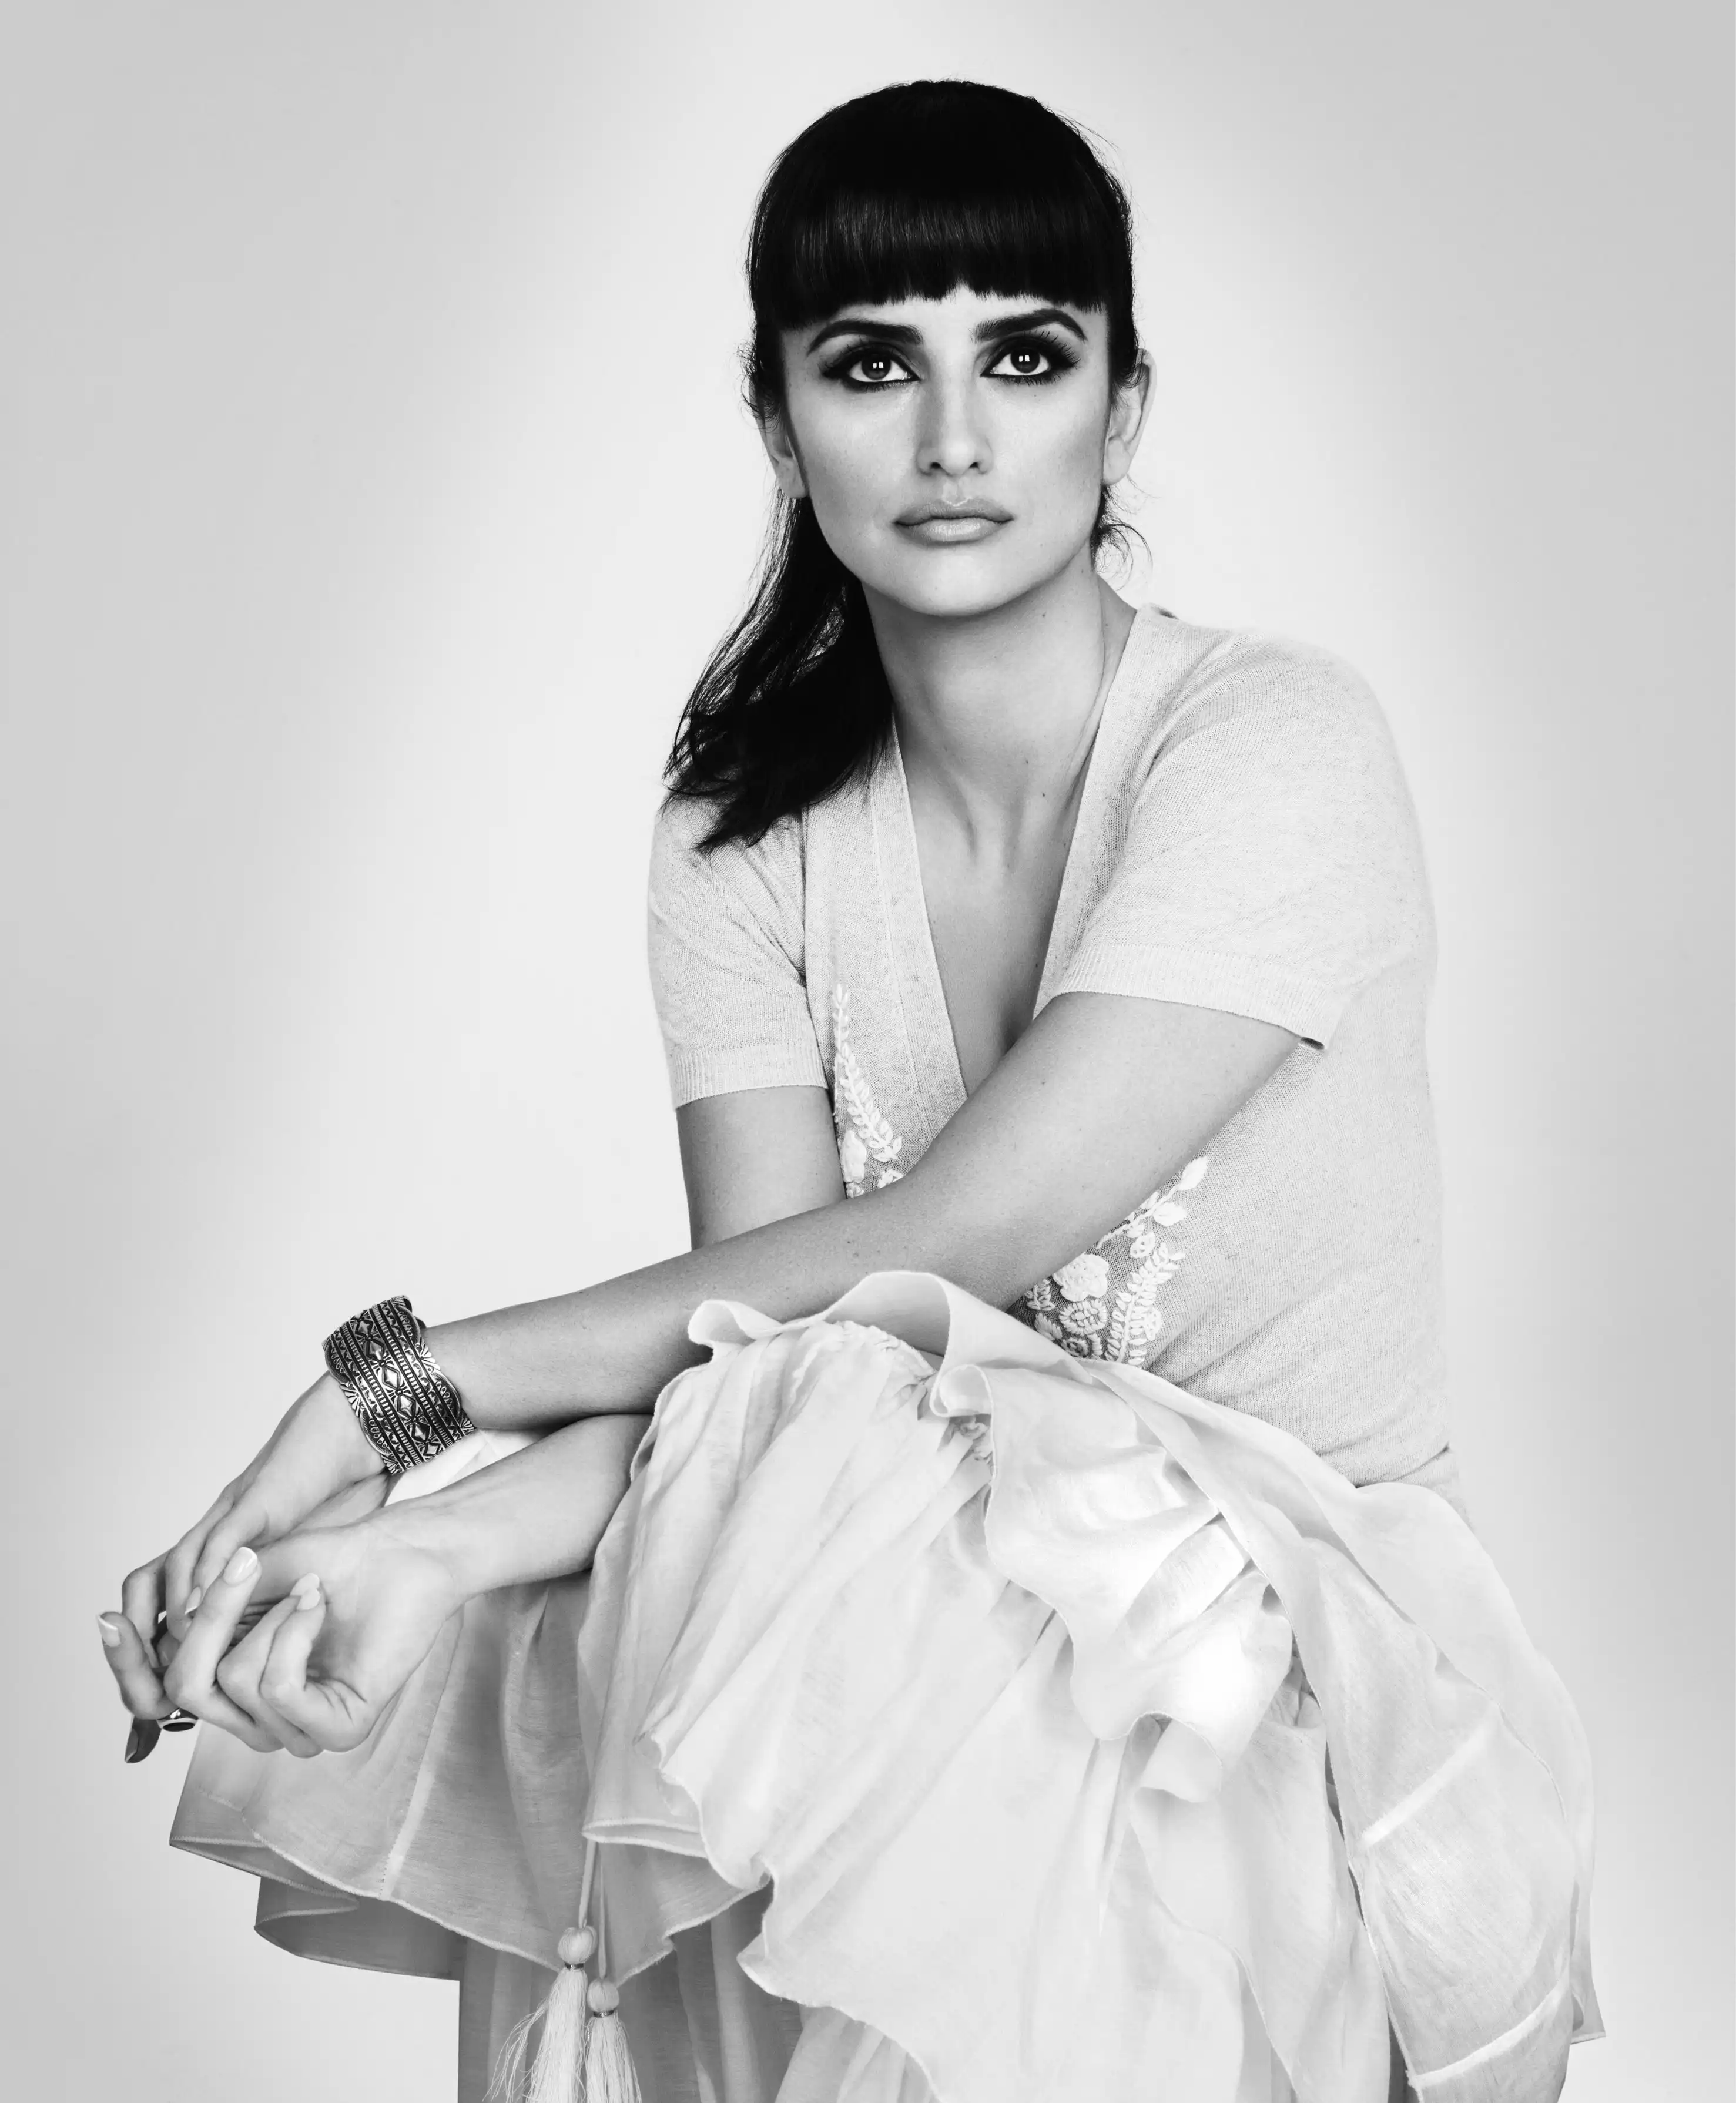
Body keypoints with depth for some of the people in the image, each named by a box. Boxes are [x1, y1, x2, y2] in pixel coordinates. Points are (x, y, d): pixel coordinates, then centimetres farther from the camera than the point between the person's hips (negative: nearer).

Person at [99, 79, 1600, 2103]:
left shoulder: (1276, 744, -15)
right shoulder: (747, 831, 0)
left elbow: (942, 1243, -21)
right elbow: (754, 1351, -10)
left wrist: (405, 1380, -18)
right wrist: (436, 1544, -30)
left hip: (1305, 1652, -3)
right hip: (946, 1607, 4)